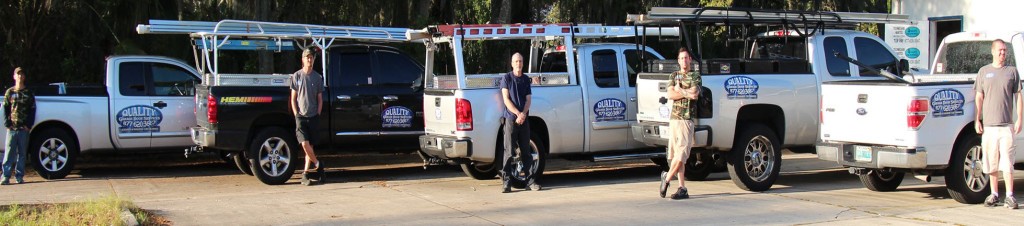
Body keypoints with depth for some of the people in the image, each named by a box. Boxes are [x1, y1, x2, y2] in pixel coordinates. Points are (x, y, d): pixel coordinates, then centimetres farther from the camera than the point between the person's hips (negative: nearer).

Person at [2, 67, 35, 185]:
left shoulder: (28, 93, 9)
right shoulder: (9, 92, 9)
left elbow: (32, 110, 6)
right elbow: (5, 109, 7)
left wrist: (29, 125, -5)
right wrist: (7, 123, -5)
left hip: (24, 128, 0)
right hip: (12, 127, 0)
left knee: (22, 153, 3)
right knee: (9, 153, -5)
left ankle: (19, 176, 8)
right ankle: (6, 176, -6)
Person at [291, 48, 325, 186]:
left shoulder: (318, 77, 7)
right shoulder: (296, 76, 3)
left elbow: (320, 99, 11)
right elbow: (293, 98, 4)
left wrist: (318, 114, 0)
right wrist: (296, 115, -5)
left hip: (313, 117, 2)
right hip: (301, 116, -2)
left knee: (310, 145, 2)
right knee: (305, 144, -15)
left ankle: (305, 173, 7)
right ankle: (317, 164, 5)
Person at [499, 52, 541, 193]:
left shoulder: (526, 80, 12)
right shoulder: (507, 78, 1)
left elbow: (528, 99, 7)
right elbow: (506, 99, -5)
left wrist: (523, 114, -11)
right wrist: (518, 113, -15)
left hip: (524, 120, 4)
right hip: (511, 119, -4)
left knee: (526, 151, 7)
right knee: (509, 151, -6)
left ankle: (530, 180, 11)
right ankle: (506, 181, -4)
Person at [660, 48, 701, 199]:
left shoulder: (695, 77, 6)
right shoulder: (674, 76, 16)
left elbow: (694, 93, -12)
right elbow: (670, 95, 1)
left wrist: (679, 90, -2)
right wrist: (687, 93, -6)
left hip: (687, 119, -4)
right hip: (674, 118, 4)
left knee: (681, 154, -12)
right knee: (676, 155, 2)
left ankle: (667, 178, 6)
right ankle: (682, 188, 3)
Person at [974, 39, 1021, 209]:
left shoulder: (1012, 71, 8)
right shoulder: (984, 71, 10)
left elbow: (1018, 97, 8)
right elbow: (979, 97, 10)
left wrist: (1019, 119, 0)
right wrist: (977, 120, 3)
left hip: (1006, 125, -1)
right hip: (988, 124, 1)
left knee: (1007, 162, -6)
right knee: (991, 163, 6)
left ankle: (1010, 196, -4)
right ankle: (994, 194, 15)